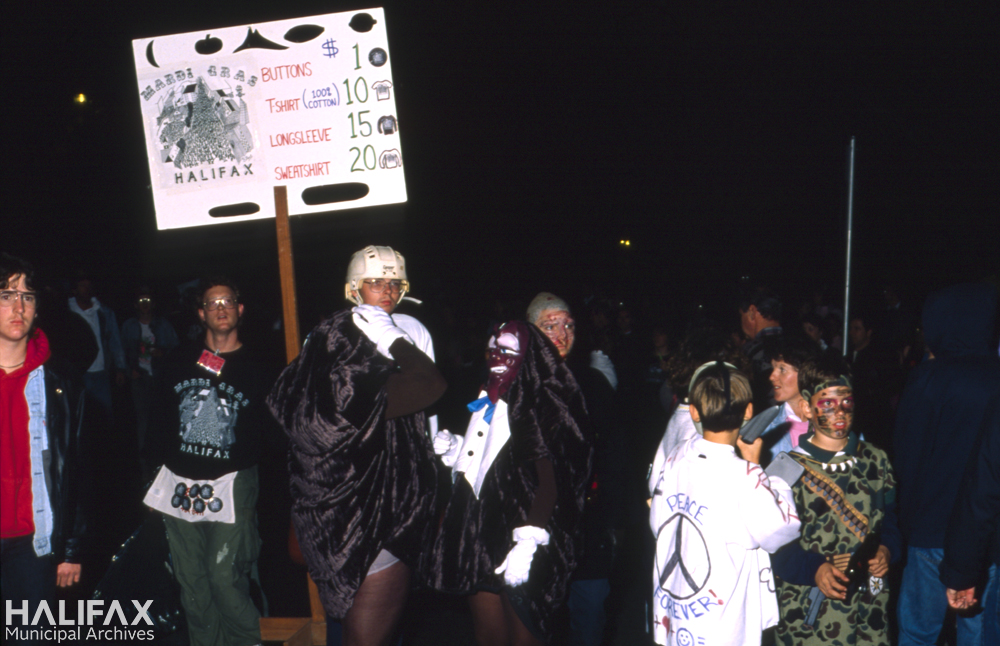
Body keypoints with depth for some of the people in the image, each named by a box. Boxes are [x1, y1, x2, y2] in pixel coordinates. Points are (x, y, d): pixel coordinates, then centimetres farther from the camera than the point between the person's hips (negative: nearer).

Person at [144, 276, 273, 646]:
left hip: (232, 485, -3)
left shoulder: (255, 368, 3)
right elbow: (161, 420, 12)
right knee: (191, 583, 10)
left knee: (225, 578, -6)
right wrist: (156, 477, 7)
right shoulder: (181, 361, 9)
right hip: (179, 484, 3)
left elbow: (267, 434, 3)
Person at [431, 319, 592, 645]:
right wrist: (455, 450, 5)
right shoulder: (487, 404, 13)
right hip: (481, 542, 8)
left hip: (517, 549, -7)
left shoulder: (542, 408, -11)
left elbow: (550, 483, -18)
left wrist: (528, 542, -26)